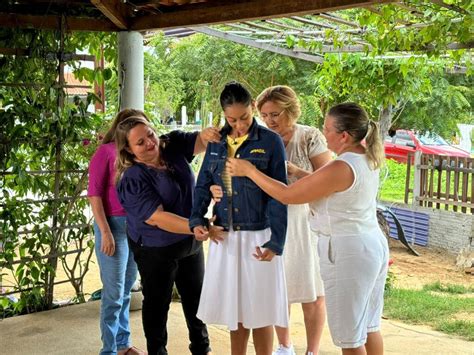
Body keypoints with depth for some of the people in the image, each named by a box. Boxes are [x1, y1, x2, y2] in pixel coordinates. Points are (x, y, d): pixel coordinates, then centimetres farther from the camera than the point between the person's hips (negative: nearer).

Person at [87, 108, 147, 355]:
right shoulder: (106, 152, -7)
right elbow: (94, 194, -10)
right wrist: (105, 232, -15)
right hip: (114, 225, -6)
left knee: (126, 291, 14)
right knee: (114, 293, -1)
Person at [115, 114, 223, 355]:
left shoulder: (173, 145, -7)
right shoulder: (132, 179, -24)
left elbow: (200, 142, -11)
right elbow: (157, 218, -30)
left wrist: (208, 135, -38)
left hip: (190, 241, 6)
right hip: (156, 250, -6)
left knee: (196, 296, 21)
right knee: (157, 302, 13)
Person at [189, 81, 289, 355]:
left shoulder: (271, 142, -7)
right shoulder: (217, 142, 6)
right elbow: (204, 183, 11)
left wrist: (276, 242, -15)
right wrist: (197, 219, -6)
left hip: (258, 237, -4)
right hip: (225, 237, 4)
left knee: (259, 309, 5)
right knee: (234, 307, 14)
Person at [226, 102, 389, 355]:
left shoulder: (341, 168, -23)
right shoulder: (367, 159, 4)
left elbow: (288, 195, -17)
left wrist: (249, 171, -10)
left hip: (348, 252, -9)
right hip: (374, 245, 9)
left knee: (350, 335, 5)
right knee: (369, 326, 20)